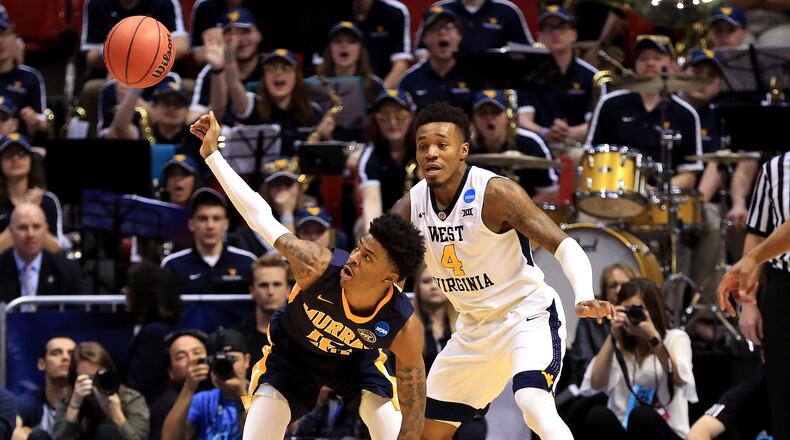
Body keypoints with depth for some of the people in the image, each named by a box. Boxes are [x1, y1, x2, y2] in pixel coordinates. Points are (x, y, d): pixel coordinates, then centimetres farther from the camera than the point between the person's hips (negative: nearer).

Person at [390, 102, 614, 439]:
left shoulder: (494, 193, -22)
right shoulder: (410, 207, -5)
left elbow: (564, 246, -23)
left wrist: (584, 297, -41)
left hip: (529, 313, -7)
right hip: (474, 326, 7)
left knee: (532, 400, -34)